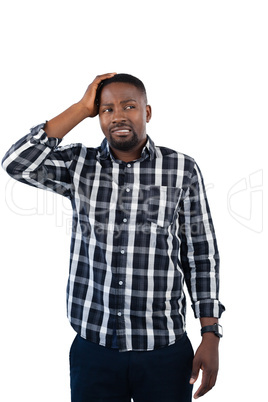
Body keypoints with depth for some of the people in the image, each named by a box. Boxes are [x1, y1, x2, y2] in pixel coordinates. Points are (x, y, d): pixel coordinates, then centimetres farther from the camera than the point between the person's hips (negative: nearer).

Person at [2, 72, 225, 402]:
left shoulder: (183, 169, -1)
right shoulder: (78, 165, 2)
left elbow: (201, 255, 1)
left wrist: (210, 336, -2)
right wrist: (82, 108, -9)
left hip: (164, 350, 0)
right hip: (93, 349, 1)